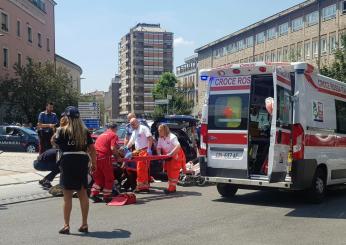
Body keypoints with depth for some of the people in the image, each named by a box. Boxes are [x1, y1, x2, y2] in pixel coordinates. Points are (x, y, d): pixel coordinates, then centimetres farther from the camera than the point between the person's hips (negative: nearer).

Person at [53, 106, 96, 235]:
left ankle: (66, 226, 4)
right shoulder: (85, 131, 6)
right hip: (82, 161, 4)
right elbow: (92, 149, 4)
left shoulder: (63, 130, -6)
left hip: (68, 161, -4)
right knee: (83, 194, 12)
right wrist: (94, 163, 11)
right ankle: (84, 224, 17)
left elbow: (54, 141, 4)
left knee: (67, 195, 2)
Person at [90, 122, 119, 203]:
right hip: (104, 157, -6)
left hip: (95, 157, 7)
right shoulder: (114, 135, 1)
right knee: (109, 178, 8)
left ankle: (93, 193, 14)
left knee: (98, 177, 20)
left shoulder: (101, 135, 23)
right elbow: (113, 148, -13)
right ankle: (107, 197, 11)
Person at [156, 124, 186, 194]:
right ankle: (171, 187, 19)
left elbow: (178, 146, -37)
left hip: (176, 156, -8)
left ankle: (172, 188, -6)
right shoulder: (160, 138, -1)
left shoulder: (172, 137, -25)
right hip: (168, 157, 8)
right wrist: (159, 154, -17)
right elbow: (158, 148, 2)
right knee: (169, 172, 11)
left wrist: (171, 153, -41)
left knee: (174, 172, -8)